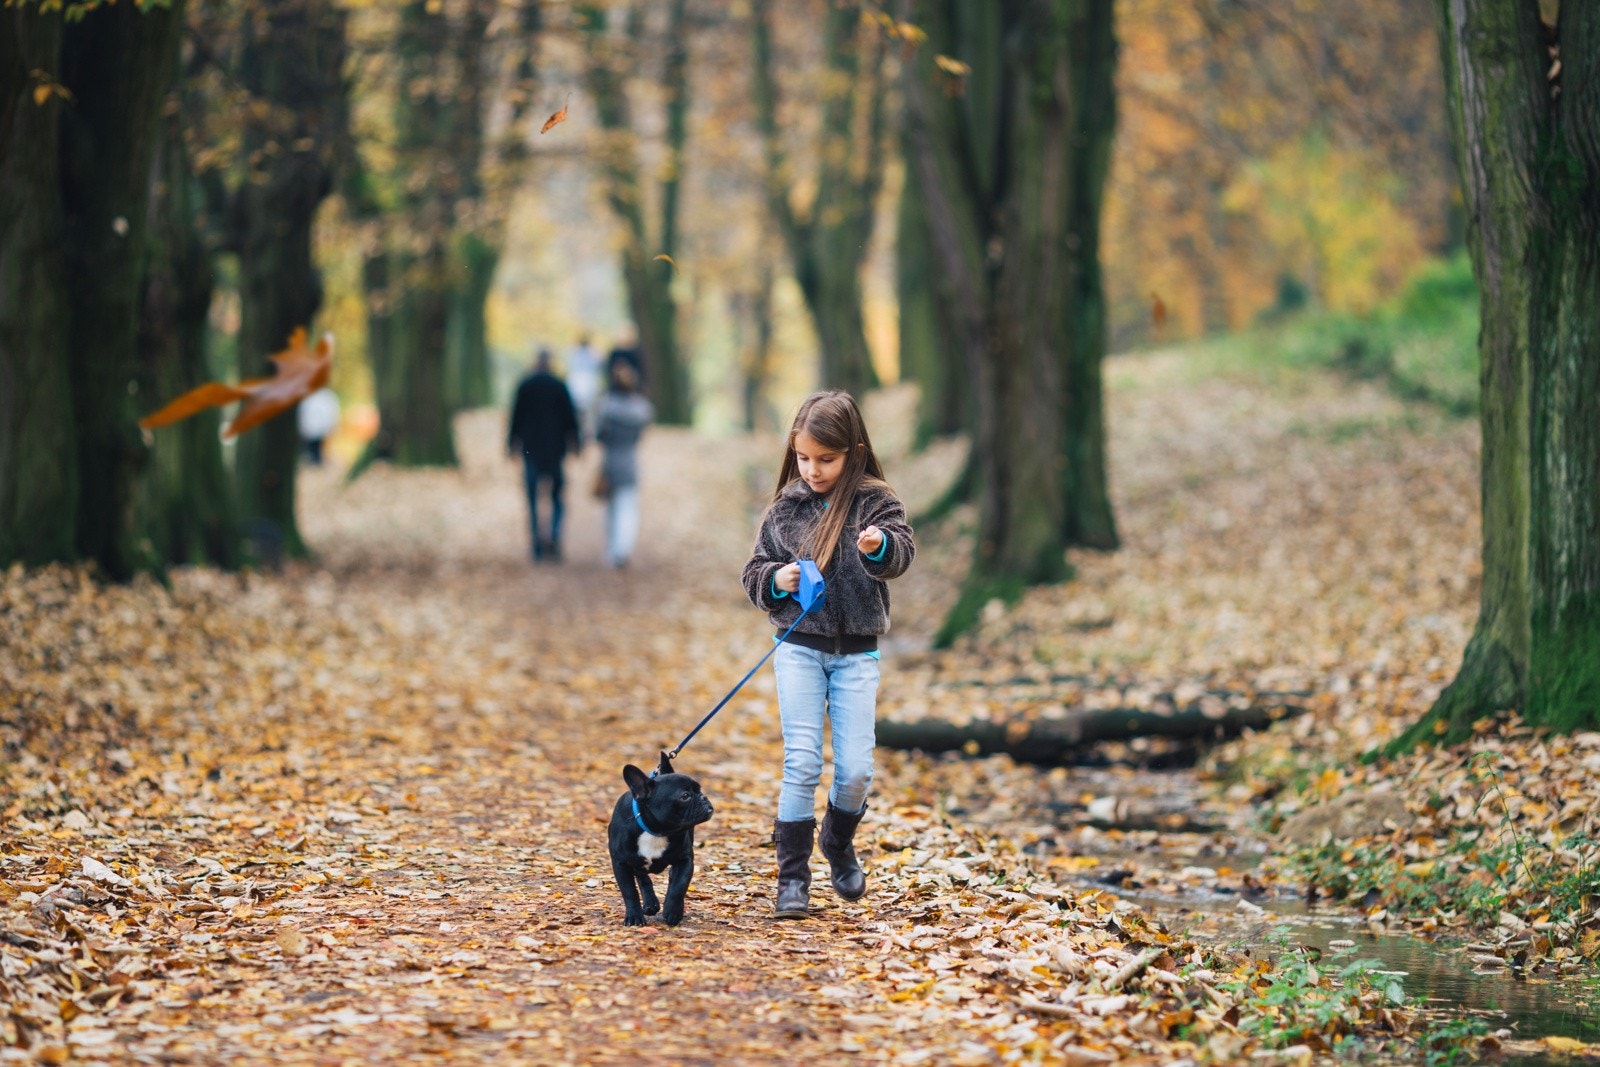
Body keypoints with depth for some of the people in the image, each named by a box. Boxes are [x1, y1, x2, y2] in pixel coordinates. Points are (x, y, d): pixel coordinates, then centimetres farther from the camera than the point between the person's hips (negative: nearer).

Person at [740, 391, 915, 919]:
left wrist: (880, 546, -44)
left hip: (856, 654, -1)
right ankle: (792, 878, 1)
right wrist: (775, 579, -12)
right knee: (801, 763, -7)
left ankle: (839, 843, 28)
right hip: (799, 650, 1)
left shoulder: (875, 502, -3)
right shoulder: (784, 507, 4)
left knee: (856, 769, -2)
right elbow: (755, 572, 11)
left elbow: (901, 554, -21)